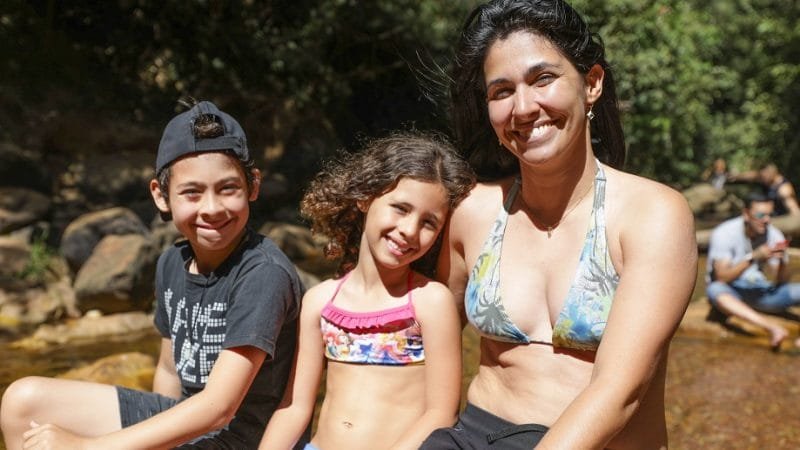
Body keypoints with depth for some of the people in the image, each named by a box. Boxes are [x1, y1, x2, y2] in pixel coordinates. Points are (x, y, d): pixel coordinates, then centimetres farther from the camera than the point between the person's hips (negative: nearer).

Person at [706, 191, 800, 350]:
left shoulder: (775, 235, -2)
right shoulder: (724, 234, -14)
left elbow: (782, 282, -3)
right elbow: (722, 278, -21)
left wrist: (783, 260, -24)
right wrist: (752, 258, -31)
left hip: (762, 294, 4)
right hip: (733, 294, -4)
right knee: (714, 290, -39)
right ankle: (772, 328, -51)